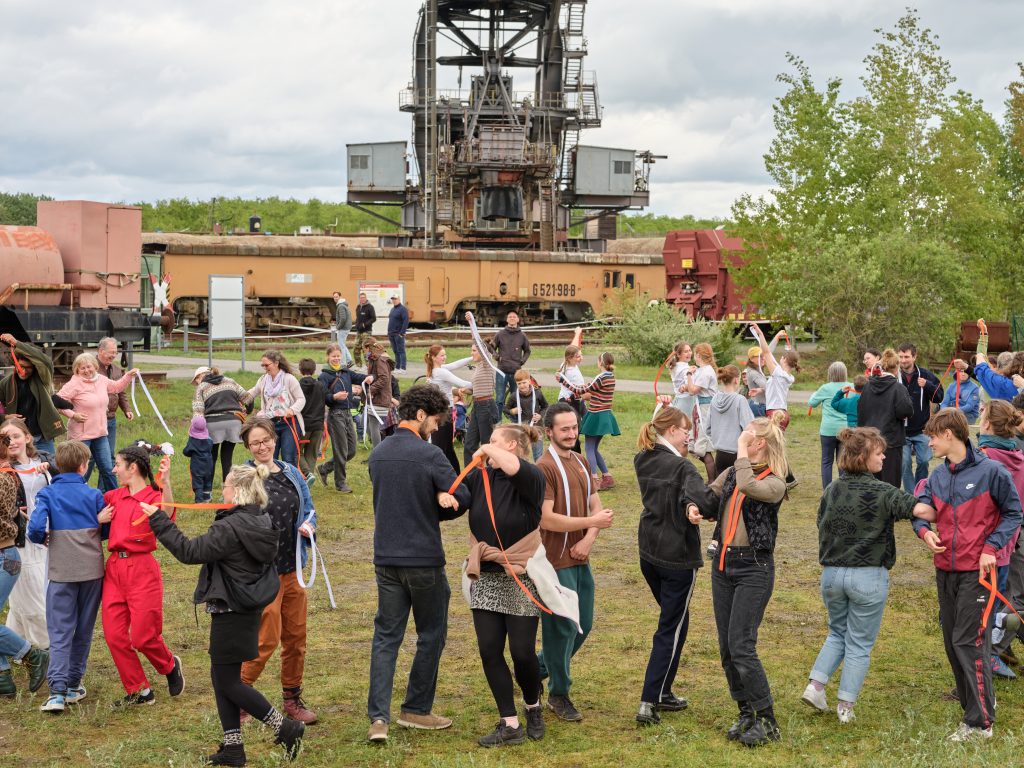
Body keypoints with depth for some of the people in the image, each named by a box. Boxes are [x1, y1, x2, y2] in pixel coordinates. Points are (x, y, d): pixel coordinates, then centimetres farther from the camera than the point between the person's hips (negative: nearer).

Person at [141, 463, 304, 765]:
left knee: (228, 682, 1)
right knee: (222, 677, 15)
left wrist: (158, 519, -16)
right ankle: (233, 748, 19)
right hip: (248, 611, 9)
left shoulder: (230, 528, -22)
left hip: (230, 613, -9)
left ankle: (286, 728, 2)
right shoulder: (263, 523, 6)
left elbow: (190, 551, -21)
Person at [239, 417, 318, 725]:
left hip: (293, 566, 7)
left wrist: (309, 525, -1)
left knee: (296, 635, 12)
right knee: (268, 637, -6)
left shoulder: (291, 473, 10)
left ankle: (293, 699, 25)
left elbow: (309, 508, 19)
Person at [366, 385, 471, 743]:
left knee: (386, 636, 8)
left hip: (386, 558, 6)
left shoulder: (378, 454, 7)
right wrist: (440, 506, 6)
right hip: (424, 559, -6)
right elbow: (463, 498, -13)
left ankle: (378, 716, -2)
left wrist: (435, 500, 0)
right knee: (431, 635, 12)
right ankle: (416, 709, 19)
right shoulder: (429, 455, -15)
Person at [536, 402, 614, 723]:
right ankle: (559, 695, 15)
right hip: (556, 562, -8)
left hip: (581, 560, 8)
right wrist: (591, 522, -17)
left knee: (583, 625, 14)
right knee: (563, 628, 0)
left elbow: (596, 507, 11)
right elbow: (546, 518, -20)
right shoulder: (545, 467, -14)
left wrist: (588, 540, -7)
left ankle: (537, 669, 33)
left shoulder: (581, 462, 12)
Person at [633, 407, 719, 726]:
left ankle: (662, 692, 26)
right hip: (677, 557, -8)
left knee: (672, 619, 23)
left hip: (648, 553, 8)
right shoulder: (681, 467, -20)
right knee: (672, 629, 2)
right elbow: (705, 502, -34)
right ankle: (649, 704, -2)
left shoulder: (643, 461, 3)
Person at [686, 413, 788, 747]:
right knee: (726, 647, 9)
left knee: (740, 646, -11)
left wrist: (742, 453, -16)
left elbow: (747, 486, -30)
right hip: (723, 562, 7)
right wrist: (694, 508, -7)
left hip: (754, 568, -7)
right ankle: (746, 713, 22)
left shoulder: (775, 484, -11)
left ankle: (767, 721, 0)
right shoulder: (731, 473, 8)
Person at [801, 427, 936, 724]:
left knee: (838, 632, 24)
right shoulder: (882, 493, -13)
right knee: (859, 644, 8)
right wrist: (940, 520, -9)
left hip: (832, 574, 5)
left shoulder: (832, 490, 4)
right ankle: (845, 706, 12)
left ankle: (815, 686, 11)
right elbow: (921, 510, -26)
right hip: (868, 577, -5)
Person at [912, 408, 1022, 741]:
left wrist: (991, 547, -13)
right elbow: (920, 508, 8)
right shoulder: (938, 475, 6)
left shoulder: (991, 471, -11)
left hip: (976, 570, -7)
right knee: (952, 640, 14)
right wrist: (924, 530, -14)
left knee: (969, 642, -8)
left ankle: (980, 722, -2)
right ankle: (971, 698, 33)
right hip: (945, 570, 7)